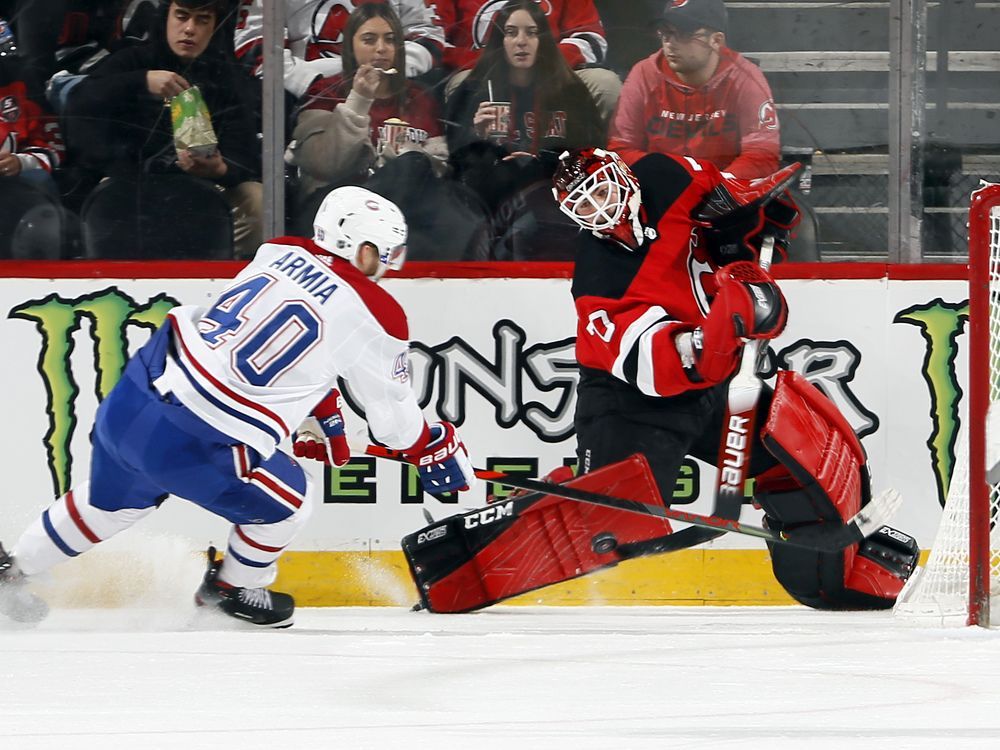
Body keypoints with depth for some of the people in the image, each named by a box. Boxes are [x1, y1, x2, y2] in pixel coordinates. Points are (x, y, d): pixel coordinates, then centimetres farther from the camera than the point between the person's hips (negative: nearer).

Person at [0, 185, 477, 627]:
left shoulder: (281, 251, 12)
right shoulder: (376, 316, -5)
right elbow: (392, 413, 10)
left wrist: (323, 414, 41)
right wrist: (435, 447, 30)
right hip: (196, 447, -7)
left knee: (113, 500, 33)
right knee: (286, 504, 21)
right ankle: (232, 591, 40)